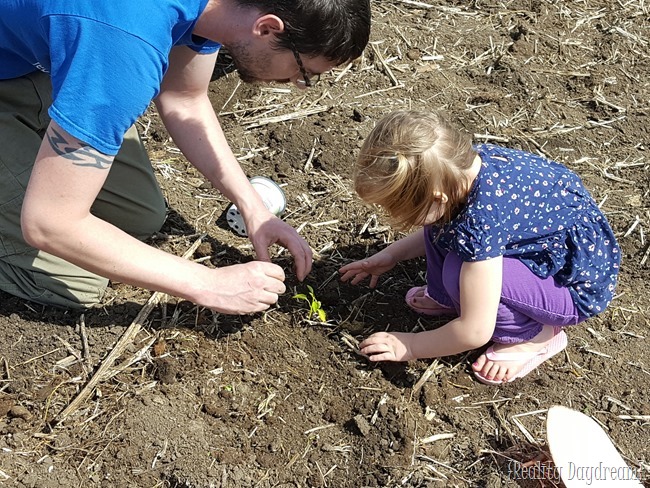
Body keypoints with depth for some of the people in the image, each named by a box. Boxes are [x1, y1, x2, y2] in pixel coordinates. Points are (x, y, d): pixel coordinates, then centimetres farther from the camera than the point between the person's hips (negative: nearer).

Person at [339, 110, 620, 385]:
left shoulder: (481, 219, -36)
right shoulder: (463, 162, -14)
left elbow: (475, 332, -28)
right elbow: (439, 222, 12)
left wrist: (409, 346, -13)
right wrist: (390, 255, 9)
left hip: (581, 285, -7)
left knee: (460, 272, -27)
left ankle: (534, 335, -3)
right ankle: (445, 296, 14)